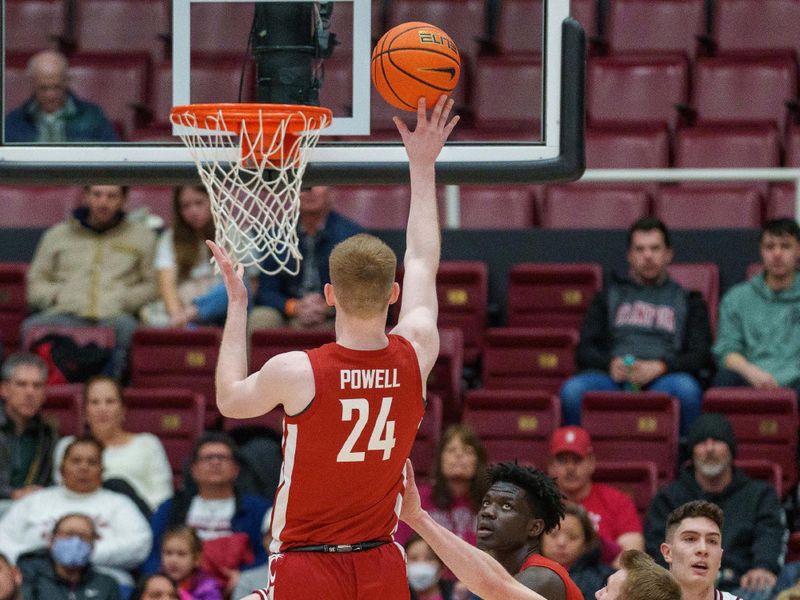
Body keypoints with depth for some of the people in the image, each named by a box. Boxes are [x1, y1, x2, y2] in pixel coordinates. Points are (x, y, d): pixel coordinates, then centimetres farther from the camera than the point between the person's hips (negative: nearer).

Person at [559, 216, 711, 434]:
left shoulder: (688, 301, 24)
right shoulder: (608, 297, 27)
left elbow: (701, 355, 9)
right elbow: (584, 352, 17)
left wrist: (659, 367, -11)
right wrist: (611, 364, -7)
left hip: (663, 379, -1)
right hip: (614, 379, 1)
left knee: (686, 387, -38)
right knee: (573, 390, -33)